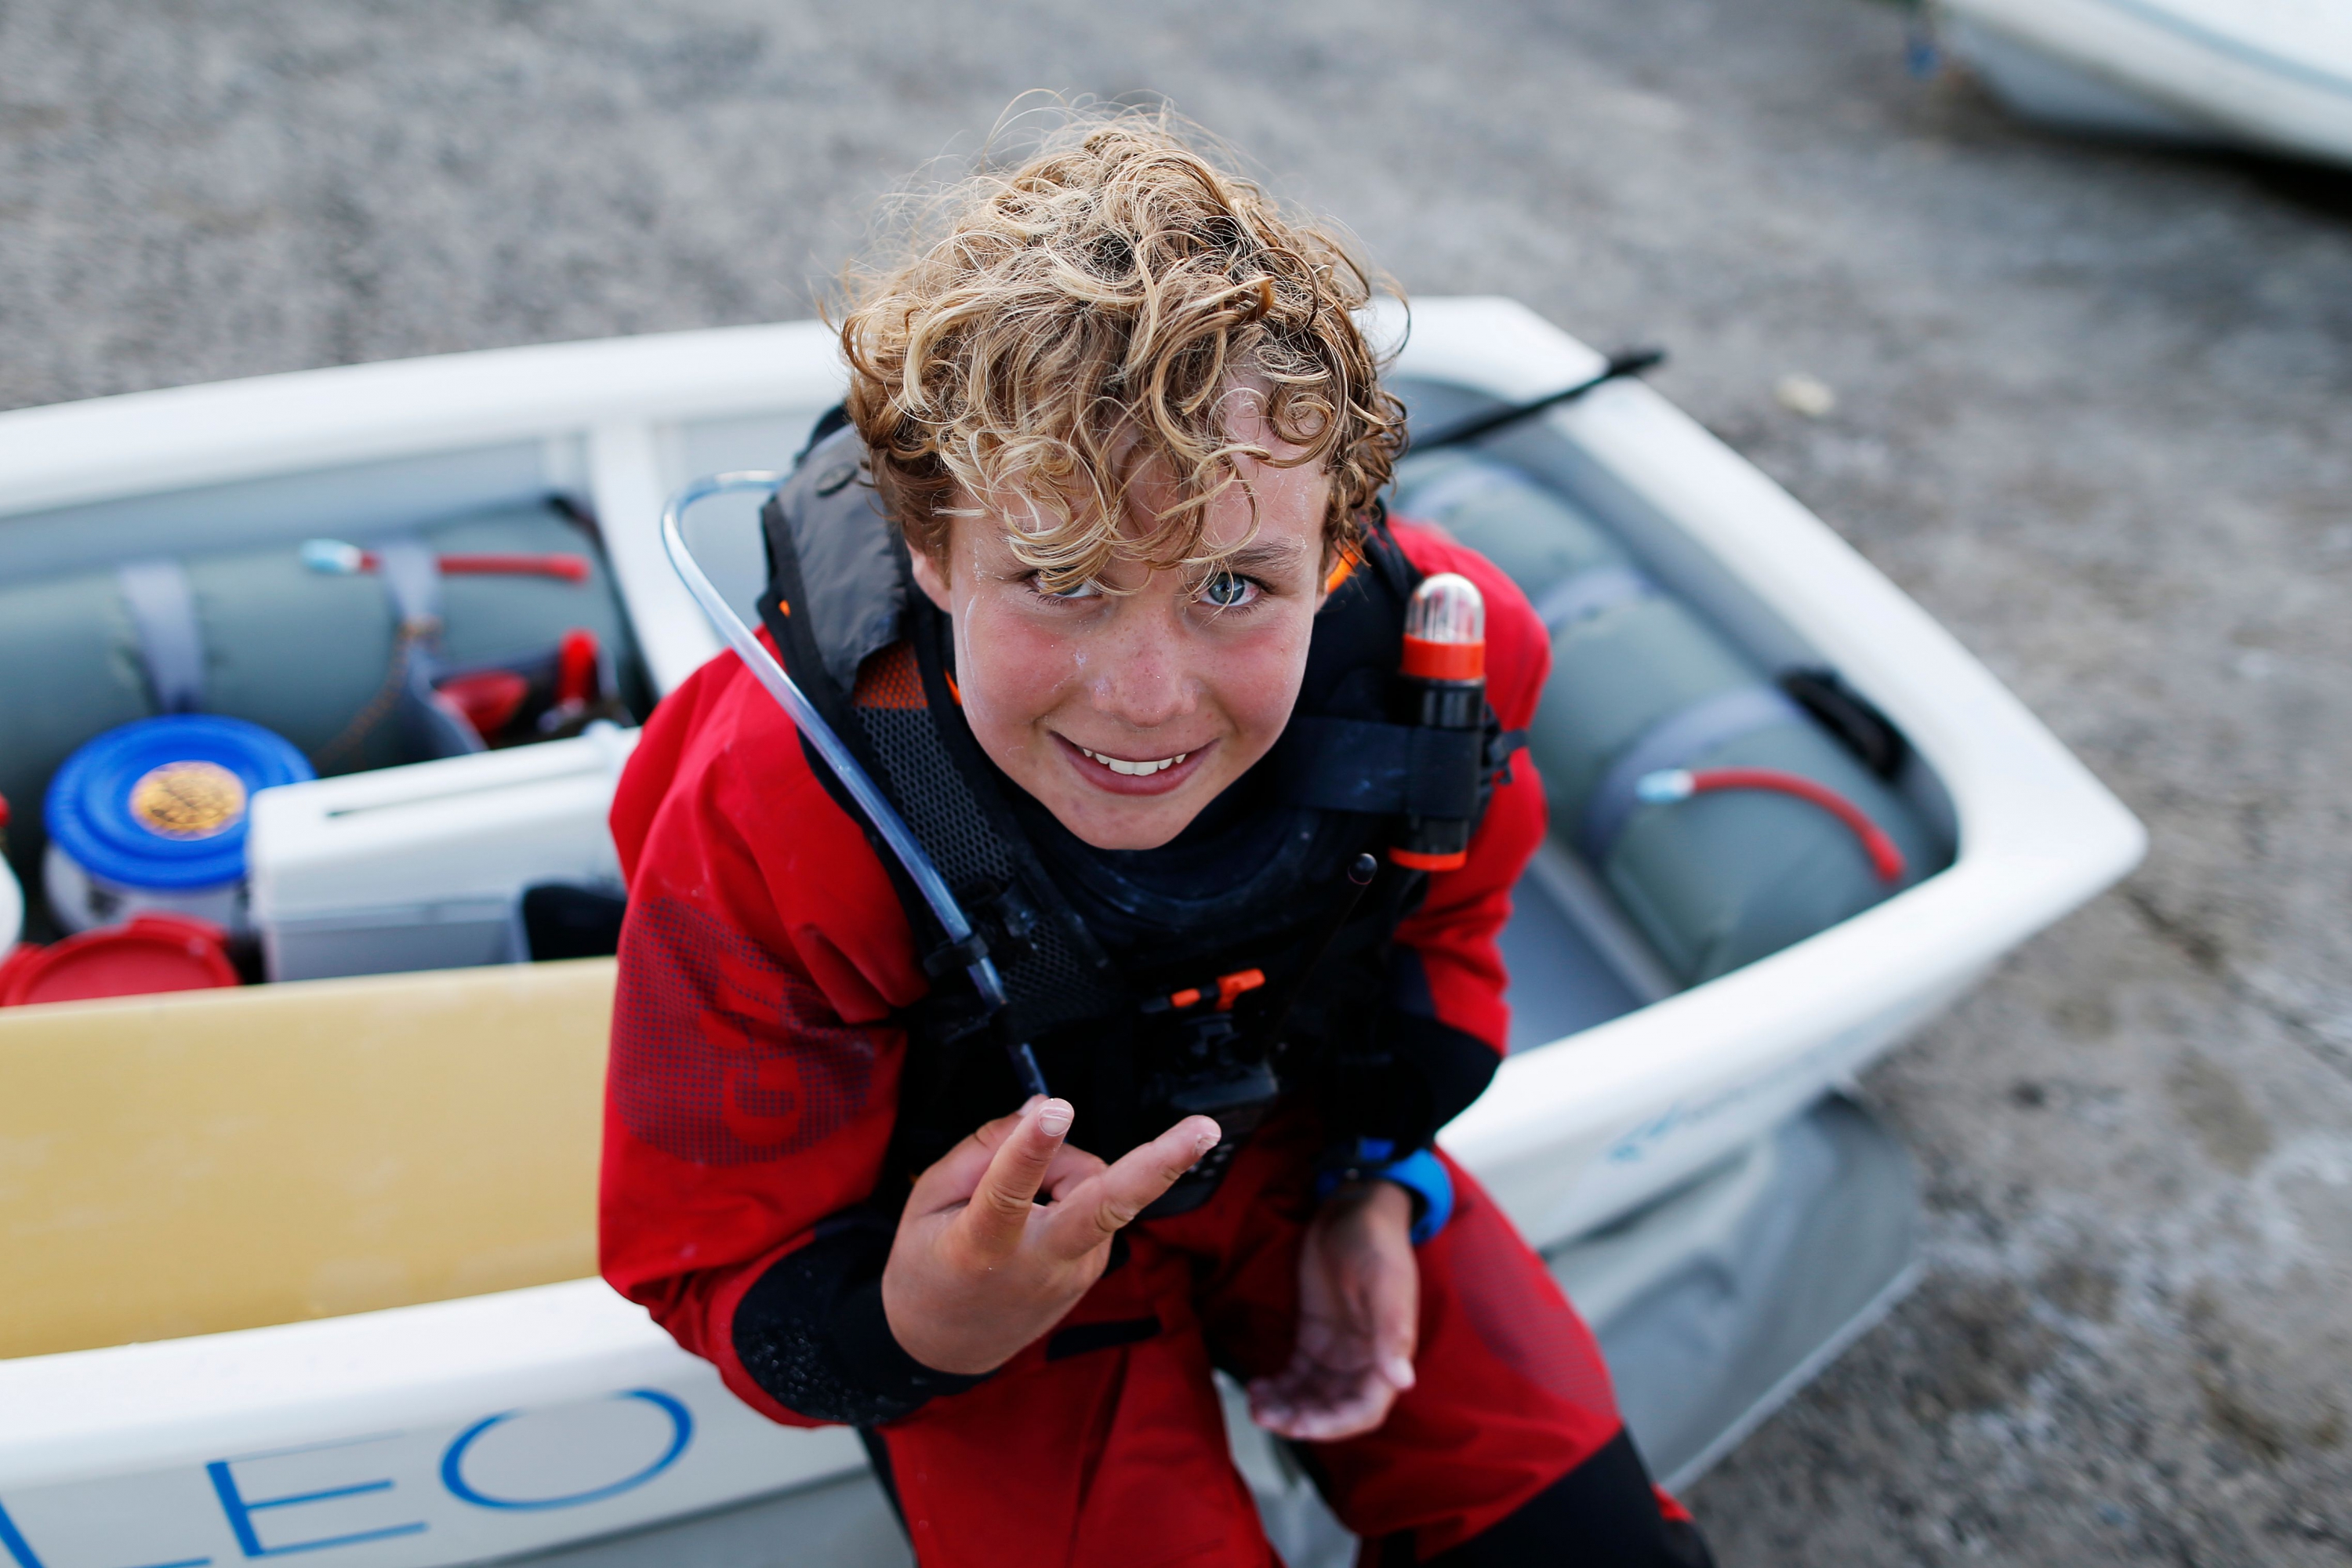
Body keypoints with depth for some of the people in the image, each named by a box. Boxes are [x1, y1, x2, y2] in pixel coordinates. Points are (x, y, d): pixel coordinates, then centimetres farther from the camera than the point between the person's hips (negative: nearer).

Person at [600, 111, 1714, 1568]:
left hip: (1295, 1141, 3)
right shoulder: (766, 840, -35)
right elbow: (725, 1258, -21)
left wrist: (1381, 1176, -6)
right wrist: (911, 1332, -42)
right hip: (975, 1215, -2)